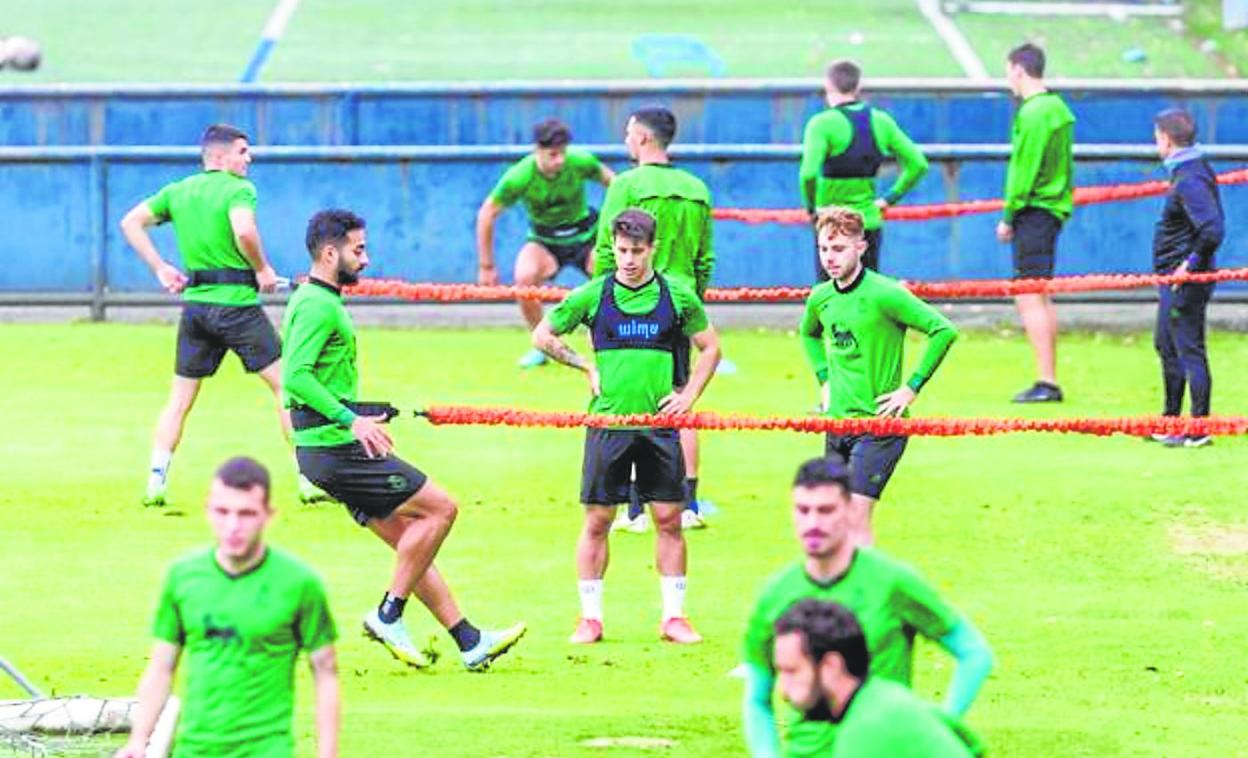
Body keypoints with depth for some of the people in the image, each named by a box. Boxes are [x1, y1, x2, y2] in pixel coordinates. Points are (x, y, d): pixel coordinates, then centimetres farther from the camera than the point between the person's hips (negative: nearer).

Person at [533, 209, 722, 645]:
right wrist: (586, 367, 3)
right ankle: (590, 618, 9)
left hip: (660, 424, 1)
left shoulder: (677, 296, 4)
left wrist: (688, 396, 4)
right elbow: (543, 336, 11)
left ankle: (674, 617, 9)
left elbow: (710, 347, 15)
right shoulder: (593, 295, 2)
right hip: (608, 422, -1)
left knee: (669, 518, 1)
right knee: (597, 520, 1)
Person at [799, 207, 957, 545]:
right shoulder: (820, 297, 6)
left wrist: (912, 388, -15)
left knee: (855, 517, -15)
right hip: (836, 422, 7)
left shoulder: (884, 294, -15)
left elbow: (944, 330, -17)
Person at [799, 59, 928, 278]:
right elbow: (918, 164, 7)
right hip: (870, 221, 5)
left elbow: (808, 174, -25)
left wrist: (811, 207, -7)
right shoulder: (881, 121, 3)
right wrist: (889, 199, 11)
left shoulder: (822, 124, -13)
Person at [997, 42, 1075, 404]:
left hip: (1034, 209, -10)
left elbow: (1024, 170, -17)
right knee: (1040, 298, 15)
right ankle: (1049, 381, 18)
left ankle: (1047, 383, -12)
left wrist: (1009, 217, -11)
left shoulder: (1033, 113, -15)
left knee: (1030, 298, -9)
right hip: (1054, 208, 10)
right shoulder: (1058, 108, 14)